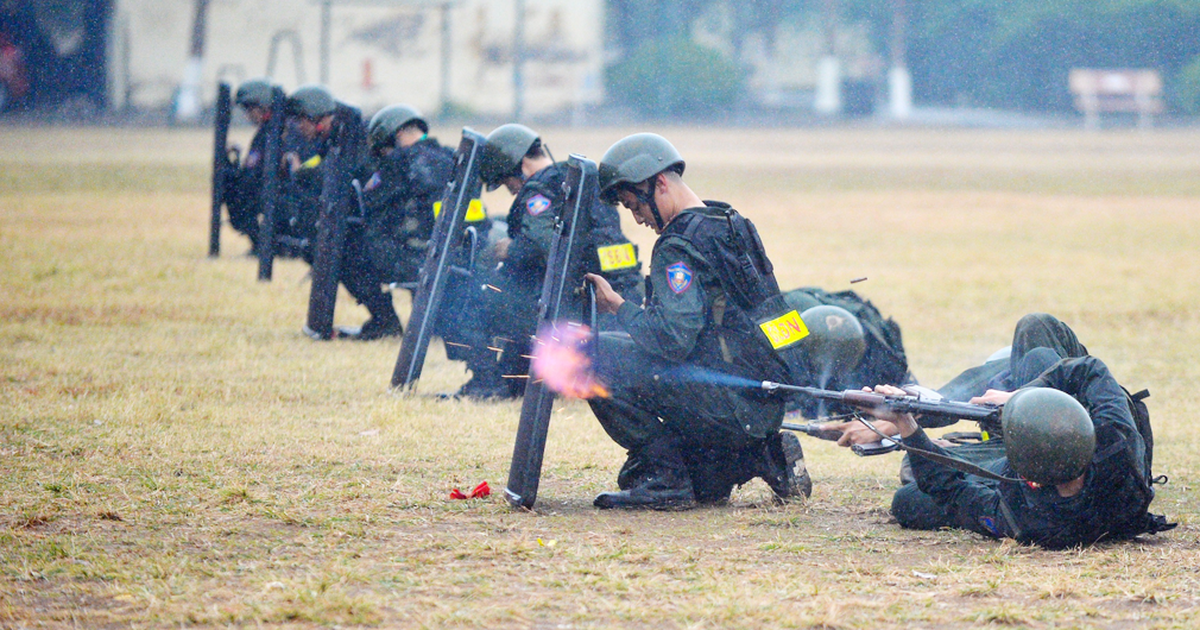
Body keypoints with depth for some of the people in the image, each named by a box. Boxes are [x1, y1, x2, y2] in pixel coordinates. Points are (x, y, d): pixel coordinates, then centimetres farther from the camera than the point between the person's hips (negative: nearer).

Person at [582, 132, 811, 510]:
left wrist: (618, 306, -8)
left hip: (734, 403, -10)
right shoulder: (733, 225, 17)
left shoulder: (679, 248, -14)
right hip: (766, 406, 10)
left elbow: (672, 340, -22)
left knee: (597, 355, -14)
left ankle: (662, 477, -9)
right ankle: (765, 456, 13)